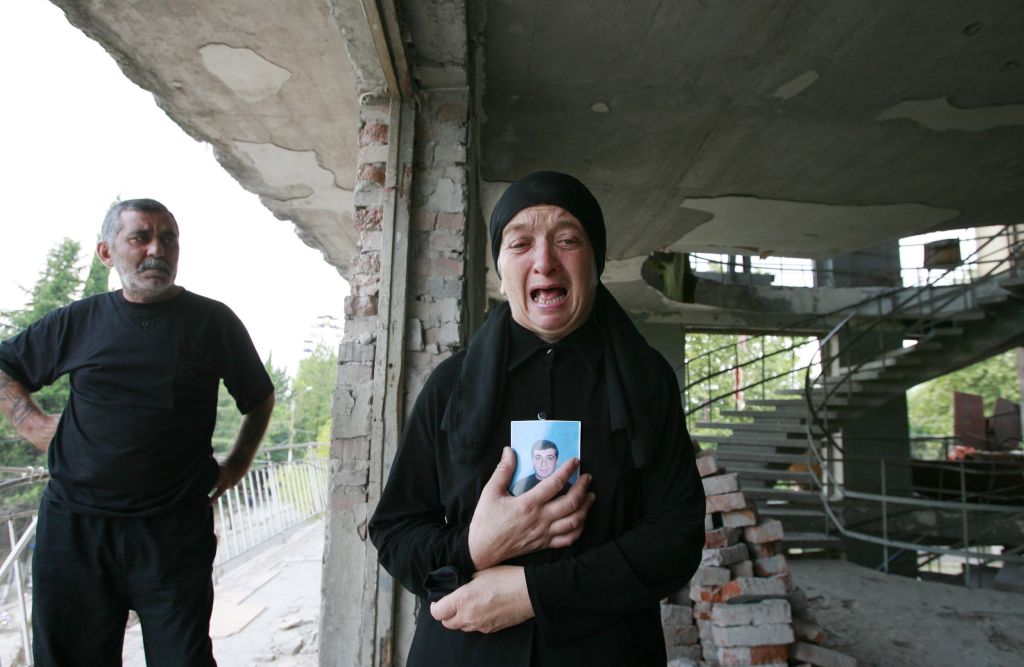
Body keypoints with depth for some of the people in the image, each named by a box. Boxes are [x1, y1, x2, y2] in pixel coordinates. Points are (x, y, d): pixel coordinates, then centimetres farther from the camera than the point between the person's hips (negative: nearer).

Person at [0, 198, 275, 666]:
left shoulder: (212, 321, 0)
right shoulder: (78, 322, 6)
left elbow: (260, 398, 11)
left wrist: (238, 462, 5)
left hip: (175, 532, -2)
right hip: (73, 526, 2)